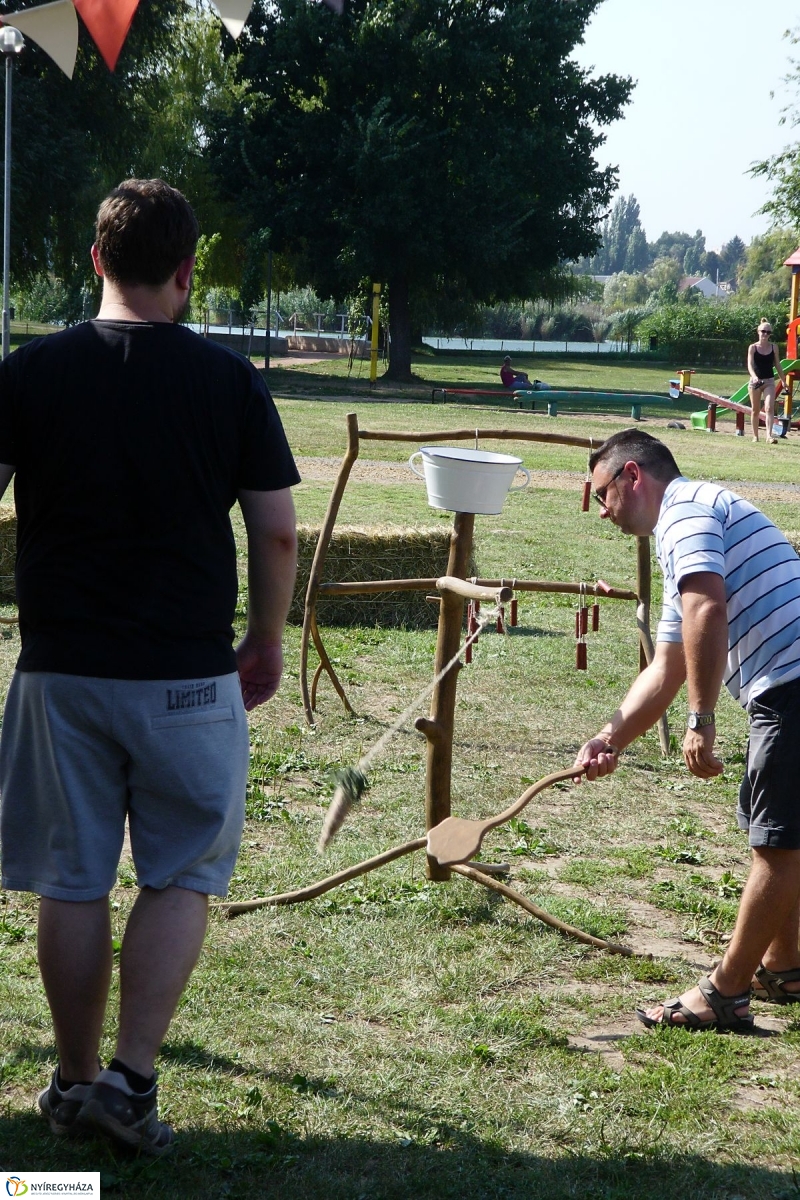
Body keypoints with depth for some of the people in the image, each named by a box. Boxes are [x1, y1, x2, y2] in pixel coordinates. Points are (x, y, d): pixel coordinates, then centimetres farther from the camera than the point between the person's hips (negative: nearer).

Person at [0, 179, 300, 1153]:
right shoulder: (230, 382, -4)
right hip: (189, 674, -1)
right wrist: (266, 643, 12)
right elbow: (277, 533, -2)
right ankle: (130, 1080, 3)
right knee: (182, 877, 11)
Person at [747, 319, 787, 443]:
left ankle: (769, 435, -22)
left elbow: (777, 364, 12)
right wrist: (754, 376, -32)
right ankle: (755, 436, 20)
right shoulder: (753, 347, -3)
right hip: (755, 381, -1)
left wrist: (783, 380, 14)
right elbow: (750, 364, -14)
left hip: (769, 381, 1)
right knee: (755, 410, 7)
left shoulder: (774, 347, 4)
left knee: (769, 408, -15)